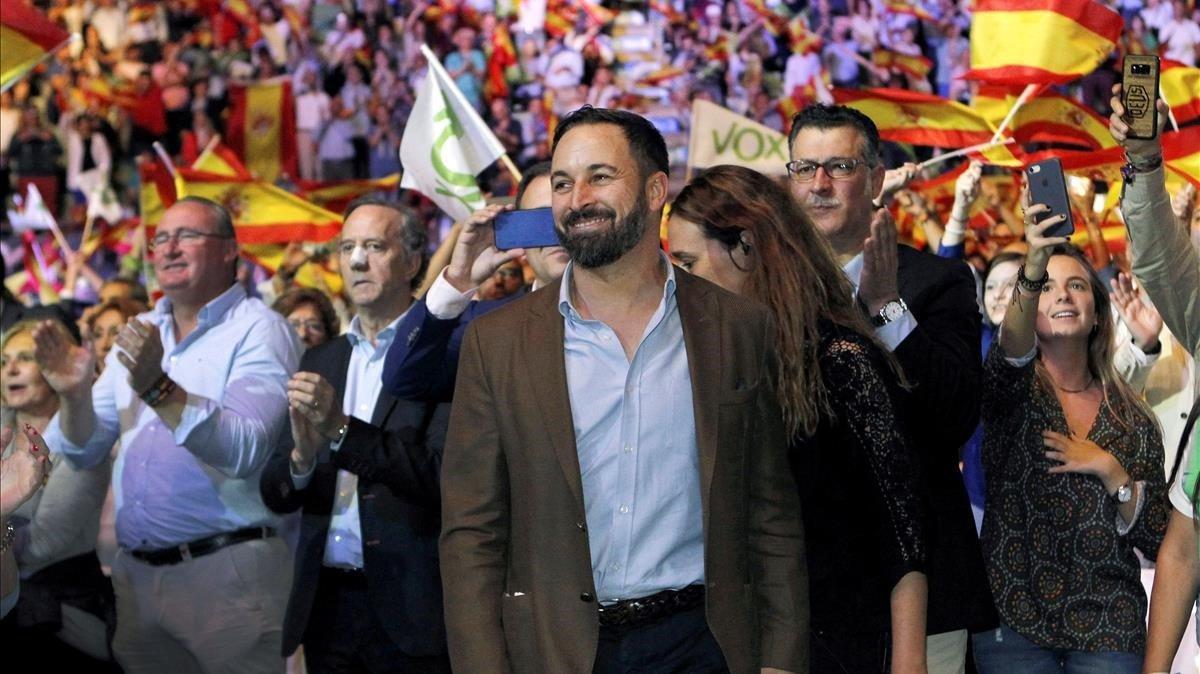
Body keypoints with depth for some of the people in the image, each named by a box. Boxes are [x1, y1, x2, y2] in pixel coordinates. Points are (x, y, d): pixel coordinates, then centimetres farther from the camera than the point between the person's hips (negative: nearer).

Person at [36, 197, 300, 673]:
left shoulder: (259, 331, -6)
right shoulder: (141, 333, 13)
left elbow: (245, 450, -21)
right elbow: (84, 451, 12)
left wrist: (159, 389, -31)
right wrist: (74, 396, -8)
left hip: (226, 574, -6)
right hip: (135, 574, 6)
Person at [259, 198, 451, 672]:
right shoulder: (320, 362, 13)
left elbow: (442, 475, -15)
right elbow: (275, 495, 9)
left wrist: (343, 430, -22)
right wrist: (302, 457, -12)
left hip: (409, 609, -5)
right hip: (326, 604, 5)